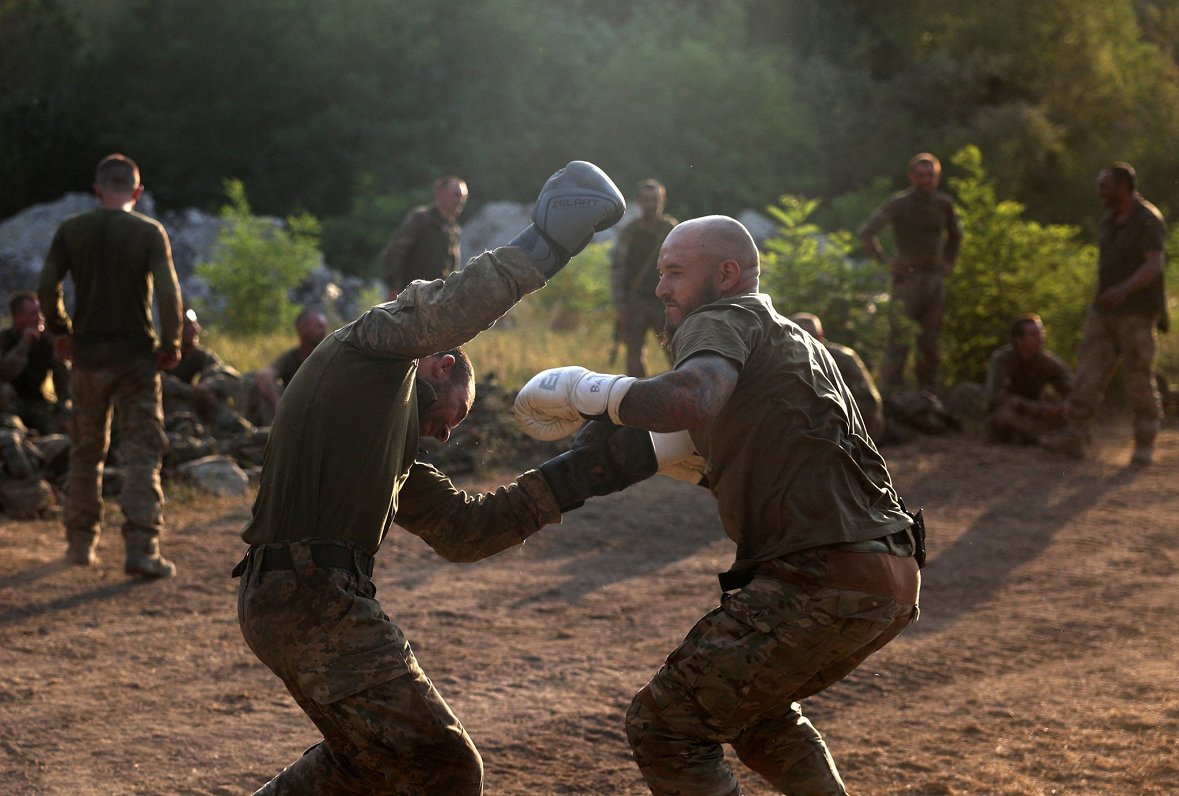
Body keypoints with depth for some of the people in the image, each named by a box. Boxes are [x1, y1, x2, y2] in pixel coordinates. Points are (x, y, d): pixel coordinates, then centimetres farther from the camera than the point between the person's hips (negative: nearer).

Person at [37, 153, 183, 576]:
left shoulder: (71, 230, 1)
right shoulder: (150, 232, -5)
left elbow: (46, 287, -1)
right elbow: (167, 292, -12)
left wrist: (62, 331, 14)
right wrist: (171, 344, -1)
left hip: (88, 352, 2)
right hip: (137, 352, -2)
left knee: (86, 451, 16)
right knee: (142, 452, -1)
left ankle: (81, 542, 23)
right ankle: (141, 548, -11)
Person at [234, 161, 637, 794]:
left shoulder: (395, 458, 29)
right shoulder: (372, 347, 4)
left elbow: (464, 529, 27)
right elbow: (439, 314, -17)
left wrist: (571, 477, 25)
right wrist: (544, 244, -18)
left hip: (280, 599, 10)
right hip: (314, 594, -10)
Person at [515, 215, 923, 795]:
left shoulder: (723, 320, -2)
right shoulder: (790, 336, 27)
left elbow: (692, 398, -25)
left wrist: (583, 390, -14)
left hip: (825, 581, -10)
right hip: (889, 581, 10)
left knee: (663, 725, -5)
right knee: (754, 704, 33)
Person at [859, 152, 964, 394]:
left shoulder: (944, 204, 10)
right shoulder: (899, 204, -5)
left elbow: (955, 235, 29)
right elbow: (866, 232, -9)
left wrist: (948, 261, 16)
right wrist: (886, 261, -10)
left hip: (935, 278, 5)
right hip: (908, 277, -5)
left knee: (930, 342, 8)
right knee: (899, 339, -11)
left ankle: (929, 391, 16)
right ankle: (889, 391, -9)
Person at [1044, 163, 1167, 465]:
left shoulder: (1148, 220, -14)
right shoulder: (1110, 220, 11)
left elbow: (1153, 266, -26)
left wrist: (1124, 290, -42)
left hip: (1138, 312, -7)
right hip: (1105, 312, 7)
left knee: (1139, 380, -3)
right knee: (1089, 373, -3)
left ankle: (1145, 444, 10)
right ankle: (1076, 437, -7)